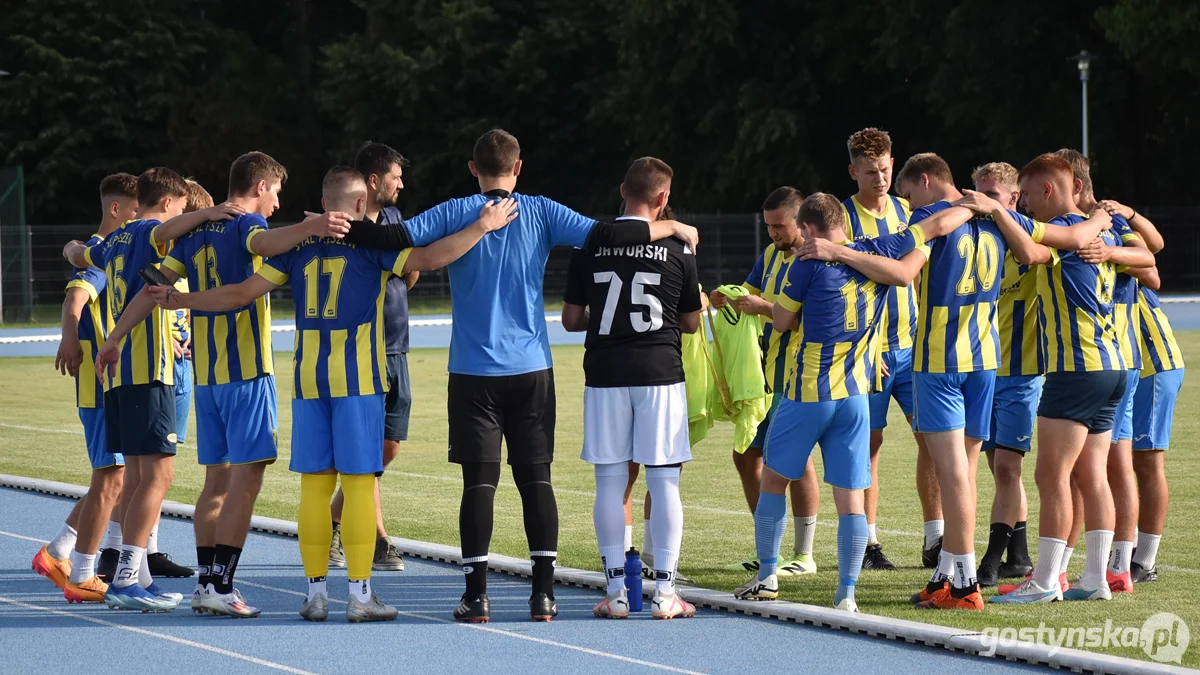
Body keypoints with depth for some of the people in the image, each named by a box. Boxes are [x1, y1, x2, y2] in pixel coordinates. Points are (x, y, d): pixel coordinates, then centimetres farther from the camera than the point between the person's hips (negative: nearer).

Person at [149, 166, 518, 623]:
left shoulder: (298, 246, 9)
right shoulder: (370, 242, -1)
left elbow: (240, 294, 8)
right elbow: (428, 258, -14)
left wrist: (178, 301, 17)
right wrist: (482, 227, -6)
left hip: (309, 379, 4)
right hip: (358, 379, -4)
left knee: (314, 484, 6)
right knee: (358, 483, -3)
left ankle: (316, 593, 6)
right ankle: (360, 594, -4)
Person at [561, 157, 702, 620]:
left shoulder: (590, 246, 1)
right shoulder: (677, 248, -2)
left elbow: (571, 319, 5)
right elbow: (691, 322, 7)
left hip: (605, 375, 1)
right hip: (660, 373, -1)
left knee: (610, 482, 5)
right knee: (664, 482, 3)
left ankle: (615, 593, 5)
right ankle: (664, 591, 2)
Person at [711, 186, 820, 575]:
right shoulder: (771, 255, 15)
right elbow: (749, 294, 16)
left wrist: (764, 308, -29)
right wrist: (726, 300, -5)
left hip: (794, 372, -9)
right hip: (764, 369, 9)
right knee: (746, 455, 9)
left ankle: (803, 556, 2)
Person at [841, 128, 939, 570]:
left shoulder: (907, 211, 9)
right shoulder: (843, 217, -6)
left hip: (911, 345, 4)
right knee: (869, 443, 1)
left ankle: (935, 540, 2)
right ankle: (867, 543, 9)